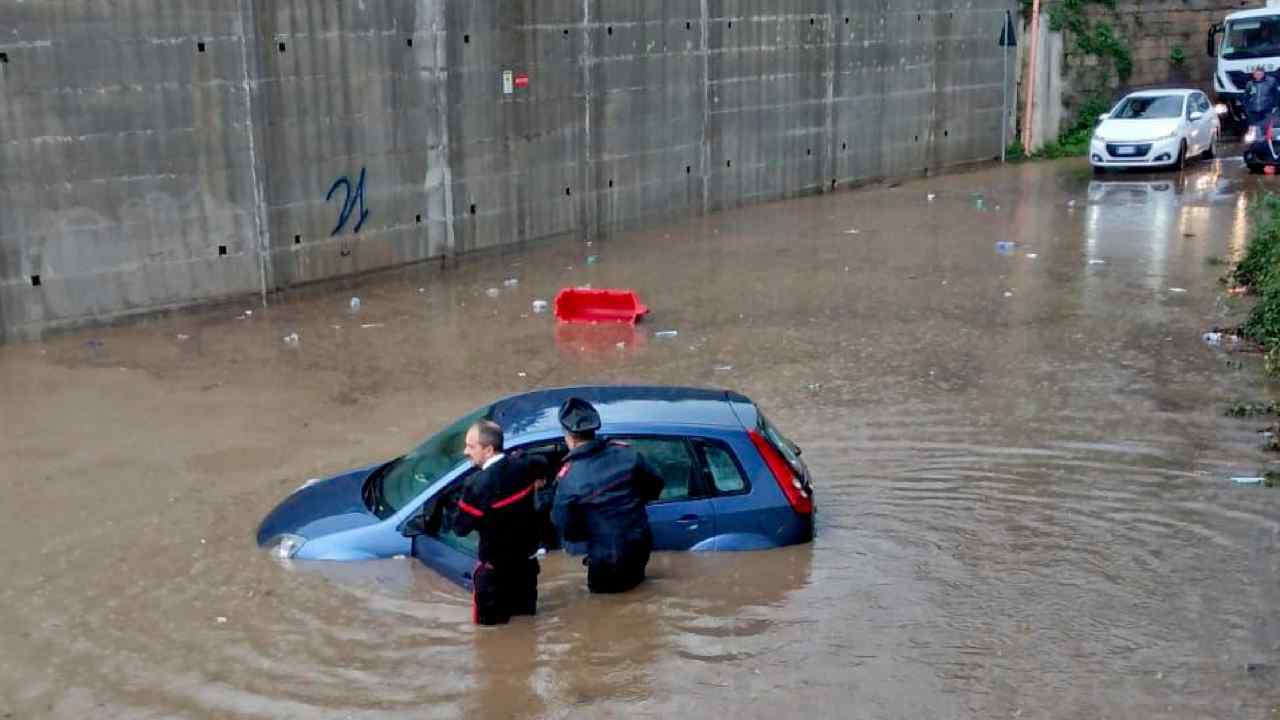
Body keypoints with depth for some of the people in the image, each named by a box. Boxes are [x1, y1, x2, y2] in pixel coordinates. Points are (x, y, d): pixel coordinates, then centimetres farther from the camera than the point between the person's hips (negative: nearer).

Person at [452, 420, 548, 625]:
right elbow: (543, 464, 18)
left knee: (488, 621, 7)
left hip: (495, 565, -6)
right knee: (525, 615, 20)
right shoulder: (522, 465, -7)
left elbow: (460, 528, -18)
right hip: (527, 558, 6)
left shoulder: (478, 484, -28)